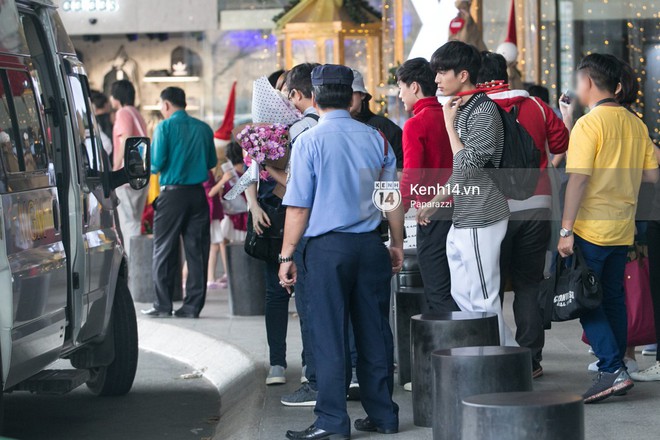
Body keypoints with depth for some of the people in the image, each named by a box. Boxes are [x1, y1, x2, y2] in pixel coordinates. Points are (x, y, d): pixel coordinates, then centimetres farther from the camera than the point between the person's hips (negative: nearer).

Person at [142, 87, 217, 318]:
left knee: (164, 250, 4)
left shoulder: (165, 127, -6)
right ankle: (193, 305, 5)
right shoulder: (203, 128, 7)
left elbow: (157, 164, -10)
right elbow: (212, 162, 14)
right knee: (196, 249, 5)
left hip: (172, 194, -4)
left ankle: (163, 304, 4)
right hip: (198, 193, 4)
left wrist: (148, 162, 11)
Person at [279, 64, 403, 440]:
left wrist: (287, 255, -3)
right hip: (371, 244, 4)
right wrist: (397, 244, 18)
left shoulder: (310, 141, -7)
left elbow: (299, 206, -8)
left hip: (328, 246, -4)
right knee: (374, 332, 11)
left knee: (330, 338, 0)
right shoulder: (375, 138, 5)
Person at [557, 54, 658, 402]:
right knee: (613, 298, 15)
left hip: (591, 229, -7)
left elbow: (578, 178, -18)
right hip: (623, 229, 7)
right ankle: (615, 370, 20)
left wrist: (566, 229, -16)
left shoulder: (589, 124, -13)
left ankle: (612, 370, -11)